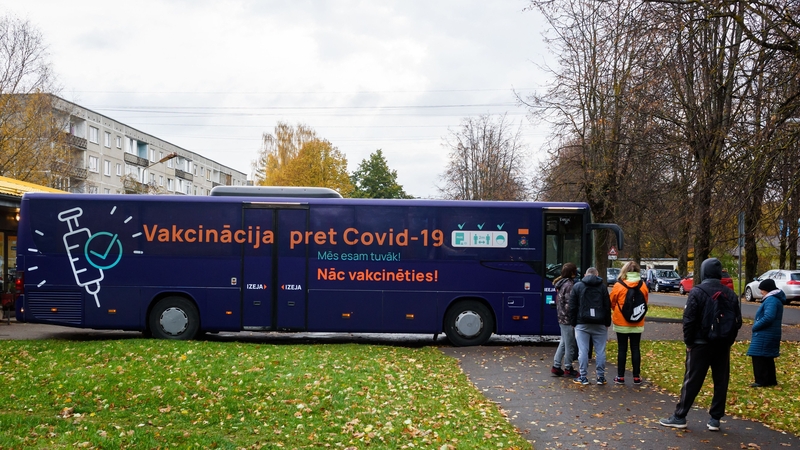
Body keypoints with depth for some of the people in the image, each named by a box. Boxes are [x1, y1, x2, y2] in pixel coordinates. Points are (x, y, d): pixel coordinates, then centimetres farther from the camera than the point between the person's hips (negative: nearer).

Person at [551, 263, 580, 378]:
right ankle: (568, 369, 12)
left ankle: (556, 366, 19)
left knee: (563, 342, 16)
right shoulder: (569, 285, -17)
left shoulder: (561, 284, 12)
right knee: (570, 344, 2)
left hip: (562, 317, 10)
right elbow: (569, 304, -20)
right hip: (568, 319, -10)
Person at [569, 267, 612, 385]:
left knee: (583, 351, 1)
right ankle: (601, 377, 9)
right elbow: (607, 306, 4)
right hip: (599, 324, 1)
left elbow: (572, 306, 2)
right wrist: (607, 323, 8)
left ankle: (583, 377, 3)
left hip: (582, 323, -1)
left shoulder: (577, 286, 4)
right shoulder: (602, 286, 6)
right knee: (600, 351, 6)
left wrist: (573, 322, 7)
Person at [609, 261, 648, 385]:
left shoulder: (619, 285, -12)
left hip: (621, 323, -2)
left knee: (622, 349, 5)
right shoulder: (643, 286, -3)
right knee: (635, 349, 9)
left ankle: (620, 377, 8)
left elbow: (611, 302, -2)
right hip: (637, 323, 2)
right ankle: (636, 377, 13)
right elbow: (645, 303, 8)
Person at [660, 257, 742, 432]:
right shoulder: (730, 294, 5)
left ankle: (679, 417, 5)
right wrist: (729, 340, 15)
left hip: (701, 344, -4)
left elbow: (689, 320, -14)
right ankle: (715, 419, 13)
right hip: (723, 345, 4)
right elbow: (738, 320, 8)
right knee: (721, 381, 10)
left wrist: (688, 342, -4)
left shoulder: (697, 292, -10)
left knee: (692, 381, 0)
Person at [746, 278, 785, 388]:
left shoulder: (771, 300, -18)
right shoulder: (776, 299, 17)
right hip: (770, 335, 11)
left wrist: (756, 326, -16)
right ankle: (771, 380, 24)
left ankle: (762, 381, -6)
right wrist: (756, 325, 11)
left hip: (765, 335, -11)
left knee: (759, 357, -7)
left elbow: (768, 317, -28)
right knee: (767, 358, 17)